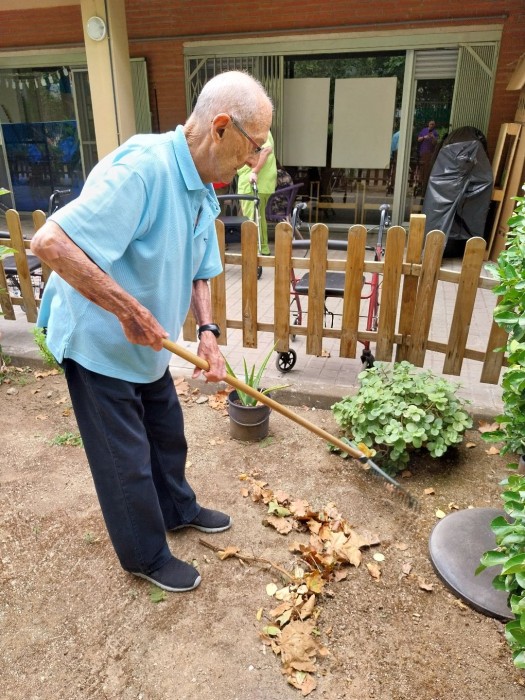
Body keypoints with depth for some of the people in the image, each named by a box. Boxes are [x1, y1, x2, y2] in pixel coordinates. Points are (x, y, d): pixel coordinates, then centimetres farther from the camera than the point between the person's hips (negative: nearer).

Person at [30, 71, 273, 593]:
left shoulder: (201, 192, 2)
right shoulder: (142, 167, -29)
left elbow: (196, 272, 11)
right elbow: (50, 242, -35)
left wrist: (207, 332, -3)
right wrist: (130, 311, -31)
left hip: (147, 346, 9)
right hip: (100, 343, -8)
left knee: (167, 434, 23)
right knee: (128, 461, 8)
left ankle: (178, 509, 49)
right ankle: (147, 557, 32)